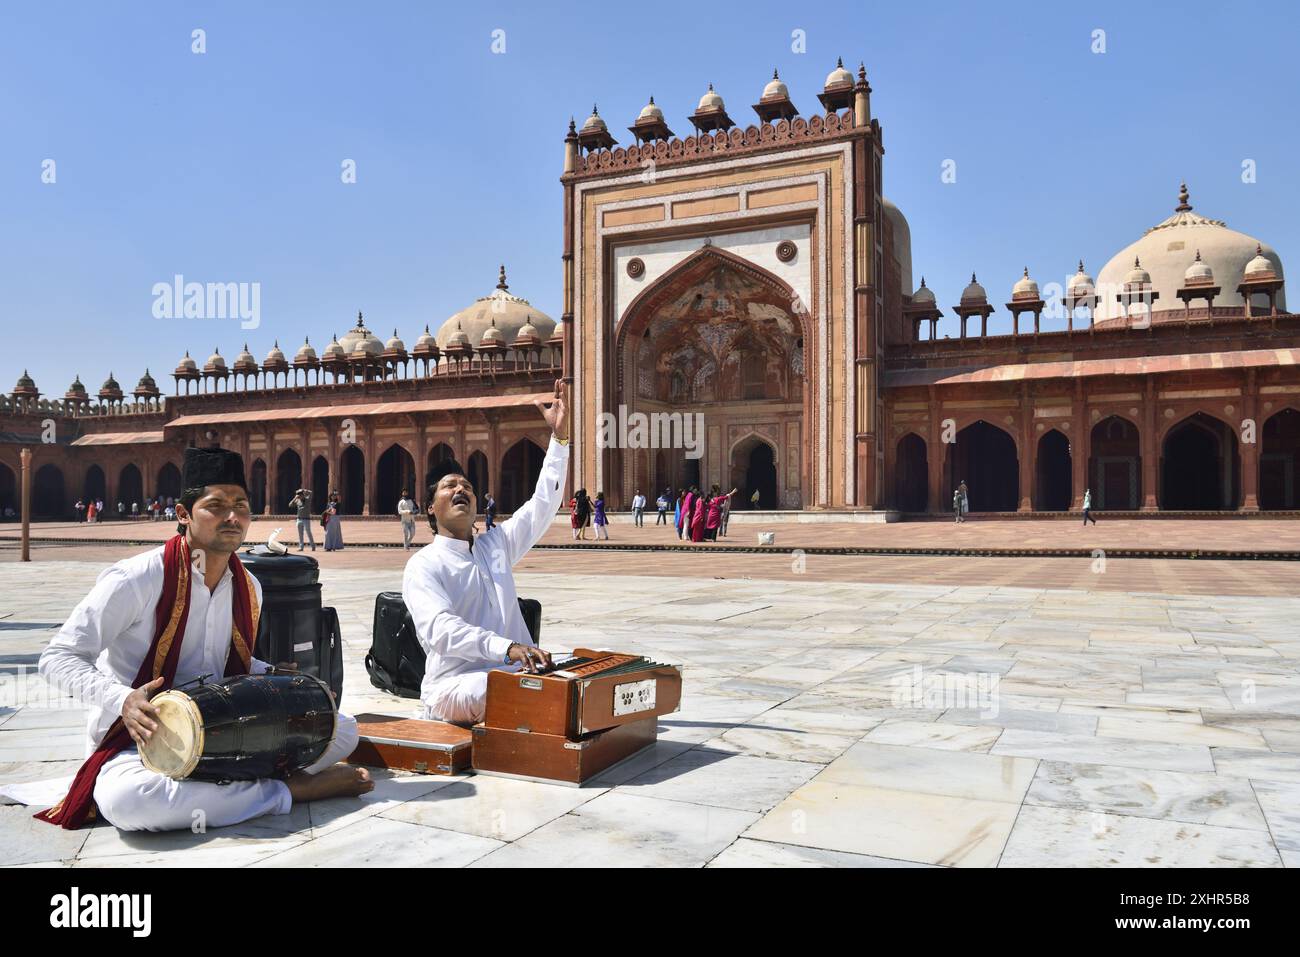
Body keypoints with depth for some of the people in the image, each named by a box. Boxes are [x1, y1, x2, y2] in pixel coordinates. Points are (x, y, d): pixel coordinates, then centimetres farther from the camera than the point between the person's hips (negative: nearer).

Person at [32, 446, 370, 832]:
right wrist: (121, 699, -30)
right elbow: (57, 658, -13)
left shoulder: (247, 587, 4)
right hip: (139, 739, -5)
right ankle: (289, 789, -25)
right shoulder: (135, 579, -16)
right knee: (125, 799, -41)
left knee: (342, 728, -4)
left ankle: (224, 778, -18)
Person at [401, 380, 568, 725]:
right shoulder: (423, 565, -2)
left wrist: (560, 434, 4)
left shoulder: (496, 544, 17)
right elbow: (439, 628, -19)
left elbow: (544, 503, 13)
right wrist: (506, 647, -36)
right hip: (453, 685, -5)